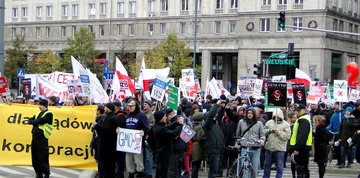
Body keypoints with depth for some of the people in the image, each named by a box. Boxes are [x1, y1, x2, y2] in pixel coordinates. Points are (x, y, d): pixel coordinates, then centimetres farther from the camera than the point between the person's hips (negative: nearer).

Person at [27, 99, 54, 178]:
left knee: (42, 159, -7)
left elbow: (40, 121, -19)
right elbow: (30, 120, 10)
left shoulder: (49, 114, -8)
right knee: (35, 159, 11)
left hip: (42, 139, -8)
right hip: (35, 137, 8)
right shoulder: (38, 114, 17)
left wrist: (34, 122, -2)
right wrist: (35, 122, -9)